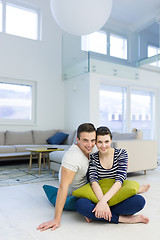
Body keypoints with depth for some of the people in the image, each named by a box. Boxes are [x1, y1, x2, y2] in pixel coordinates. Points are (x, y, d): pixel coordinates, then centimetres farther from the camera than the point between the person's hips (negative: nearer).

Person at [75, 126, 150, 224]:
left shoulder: (121, 153, -5)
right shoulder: (93, 158, -1)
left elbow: (120, 180, -17)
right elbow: (94, 181, -15)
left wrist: (104, 200, -31)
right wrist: (102, 201, -35)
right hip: (99, 197, 1)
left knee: (139, 201, -32)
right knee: (80, 204, -31)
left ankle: (95, 215, -21)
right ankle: (123, 218, -23)